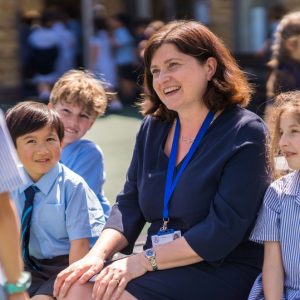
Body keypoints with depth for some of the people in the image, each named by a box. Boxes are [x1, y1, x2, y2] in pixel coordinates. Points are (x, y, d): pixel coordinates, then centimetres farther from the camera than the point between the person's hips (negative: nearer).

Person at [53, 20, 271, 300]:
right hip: (159, 266, 6)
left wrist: (144, 260, -20)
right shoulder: (152, 128, 11)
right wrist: (97, 255, -10)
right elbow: (129, 204, 9)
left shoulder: (244, 133, -10)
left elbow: (223, 230, -17)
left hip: (222, 270, -6)